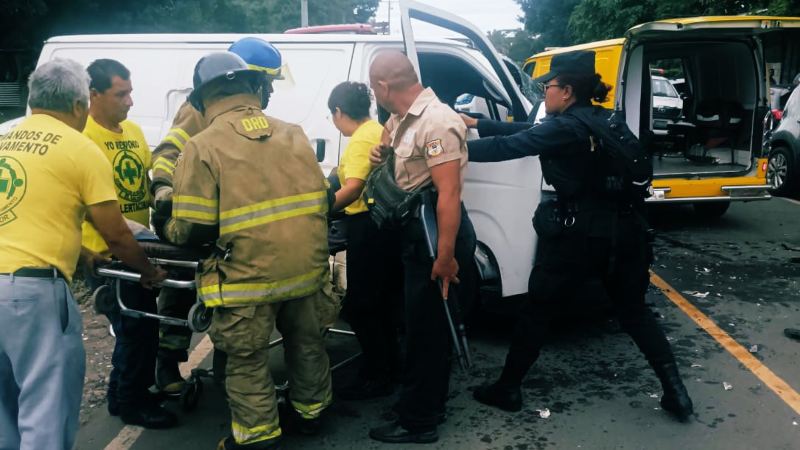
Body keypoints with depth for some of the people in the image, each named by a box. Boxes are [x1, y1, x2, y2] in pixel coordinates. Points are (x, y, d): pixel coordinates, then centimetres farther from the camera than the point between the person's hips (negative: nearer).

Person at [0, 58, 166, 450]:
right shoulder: (81, 149, -4)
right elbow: (115, 234, -2)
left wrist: (79, 255, 36)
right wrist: (149, 271, 15)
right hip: (33, 289, -8)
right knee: (47, 409, -1)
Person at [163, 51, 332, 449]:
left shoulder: (202, 147, -10)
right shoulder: (292, 134, 7)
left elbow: (191, 227, -12)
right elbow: (321, 198, 13)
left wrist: (169, 231, 11)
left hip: (250, 274, -5)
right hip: (306, 266, 6)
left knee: (248, 358, 12)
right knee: (305, 340, 24)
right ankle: (310, 411, 43)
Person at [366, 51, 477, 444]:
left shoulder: (436, 122, -22)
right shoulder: (403, 119, 9)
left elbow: (449, 195, -27)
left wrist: (445, 257, -27)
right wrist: (383, 153, 6)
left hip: (438, 234, -10)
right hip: (418, 232, 10)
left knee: (426, 329, 1)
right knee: (426, 325, 19)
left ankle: (418, 422, 15)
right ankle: (429, 404, 35)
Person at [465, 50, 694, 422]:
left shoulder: (566, 127, -11)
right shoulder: (604, 120, 14)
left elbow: (506, 147, -15)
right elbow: (529, 131, 18)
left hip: (582, 235, -7)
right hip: (626, 230, 7)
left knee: (538, 310, 8)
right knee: (634, 312, 20)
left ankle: (508, 389, 18)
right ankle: (676, 392, 18)